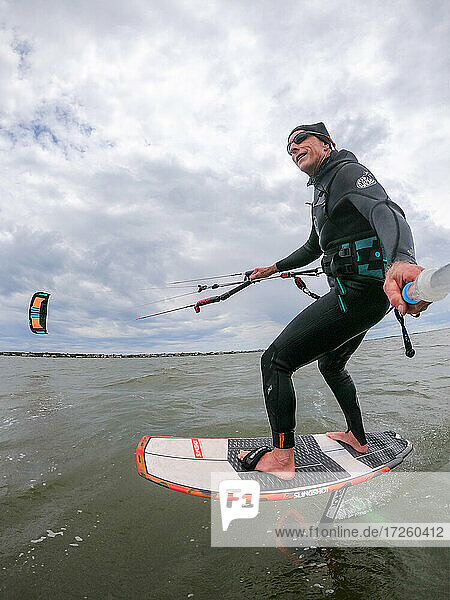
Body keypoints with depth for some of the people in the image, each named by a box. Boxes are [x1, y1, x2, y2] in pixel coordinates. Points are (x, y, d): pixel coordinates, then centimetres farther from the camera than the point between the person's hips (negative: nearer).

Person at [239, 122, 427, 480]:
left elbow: (386, 211, -27)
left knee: (275, 361, -11)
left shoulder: (346, 170, -5)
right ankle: (358, 437, 41)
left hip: (356, 290, -11)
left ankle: (281, 459, -5)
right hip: (365, 295, 11)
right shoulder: (323, 193, 25)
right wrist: (273, 269, 44)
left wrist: (401, 260, -48)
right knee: (331, 364, 28)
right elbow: (314, 248, 37)